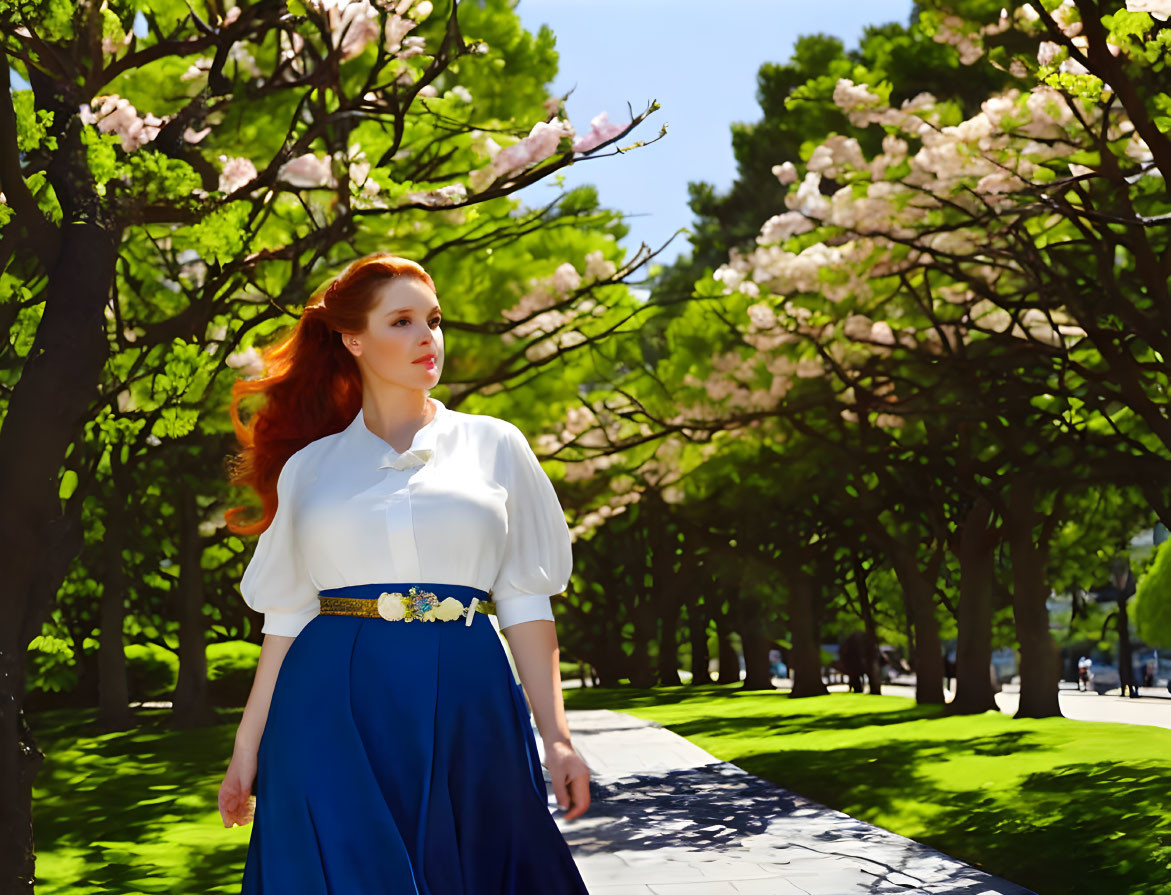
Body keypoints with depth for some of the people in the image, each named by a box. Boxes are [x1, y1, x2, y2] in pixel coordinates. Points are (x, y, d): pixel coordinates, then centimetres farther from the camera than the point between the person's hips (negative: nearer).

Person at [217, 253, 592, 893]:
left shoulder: (494, 446, 10)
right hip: (335, 715, 0)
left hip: (464, 714, 0)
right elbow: (287, 618, 10)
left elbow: (525, 603, 5)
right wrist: (247, 747, 6)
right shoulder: (311, 467, 11)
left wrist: (556, 738, -2)